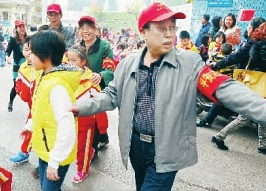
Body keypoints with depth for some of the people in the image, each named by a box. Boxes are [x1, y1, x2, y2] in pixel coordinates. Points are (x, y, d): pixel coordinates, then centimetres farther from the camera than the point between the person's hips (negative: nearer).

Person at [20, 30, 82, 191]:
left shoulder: (57, 86, -28)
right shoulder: (46, 78, 2)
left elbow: (67, 128, -30)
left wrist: (54, 161, -24)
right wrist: (31, 126, 25)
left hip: (56, 155, -9)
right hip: (45, 149, 9)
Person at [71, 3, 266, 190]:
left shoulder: (190, 62, -11)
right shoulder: (128, 64, 0)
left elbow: (225, 88, -18)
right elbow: (112, 95, 5)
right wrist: (80, 107, -7)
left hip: (167, 150, -4)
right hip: (136, 144, 4)